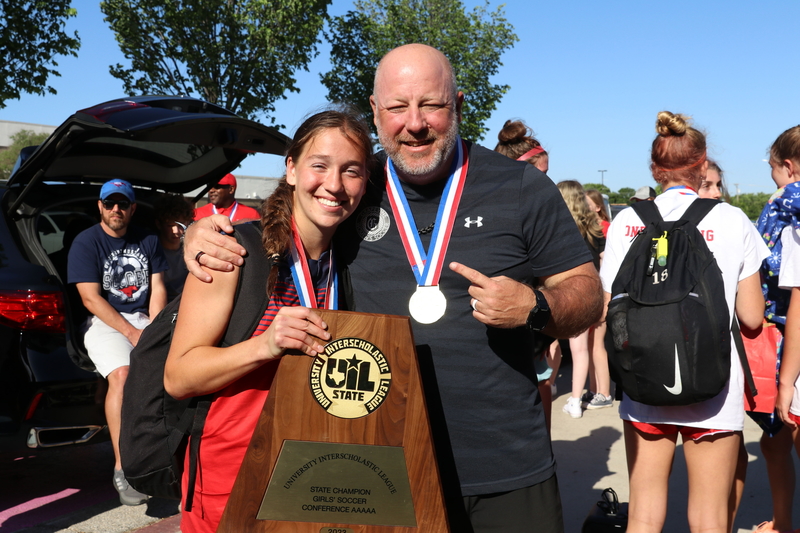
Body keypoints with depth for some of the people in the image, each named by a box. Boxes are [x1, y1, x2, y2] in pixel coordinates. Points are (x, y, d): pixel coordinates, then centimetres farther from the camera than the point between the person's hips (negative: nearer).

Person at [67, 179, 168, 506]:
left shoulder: (147, 242, 13)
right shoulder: (86, 243, -1)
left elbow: (157, 289, 10)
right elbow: (91, 298, -8)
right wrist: (131, 332, -15)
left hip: (143, 319, 4)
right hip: (104, 321, -4)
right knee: (121, 375, -31)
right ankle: (122, 469, -28)